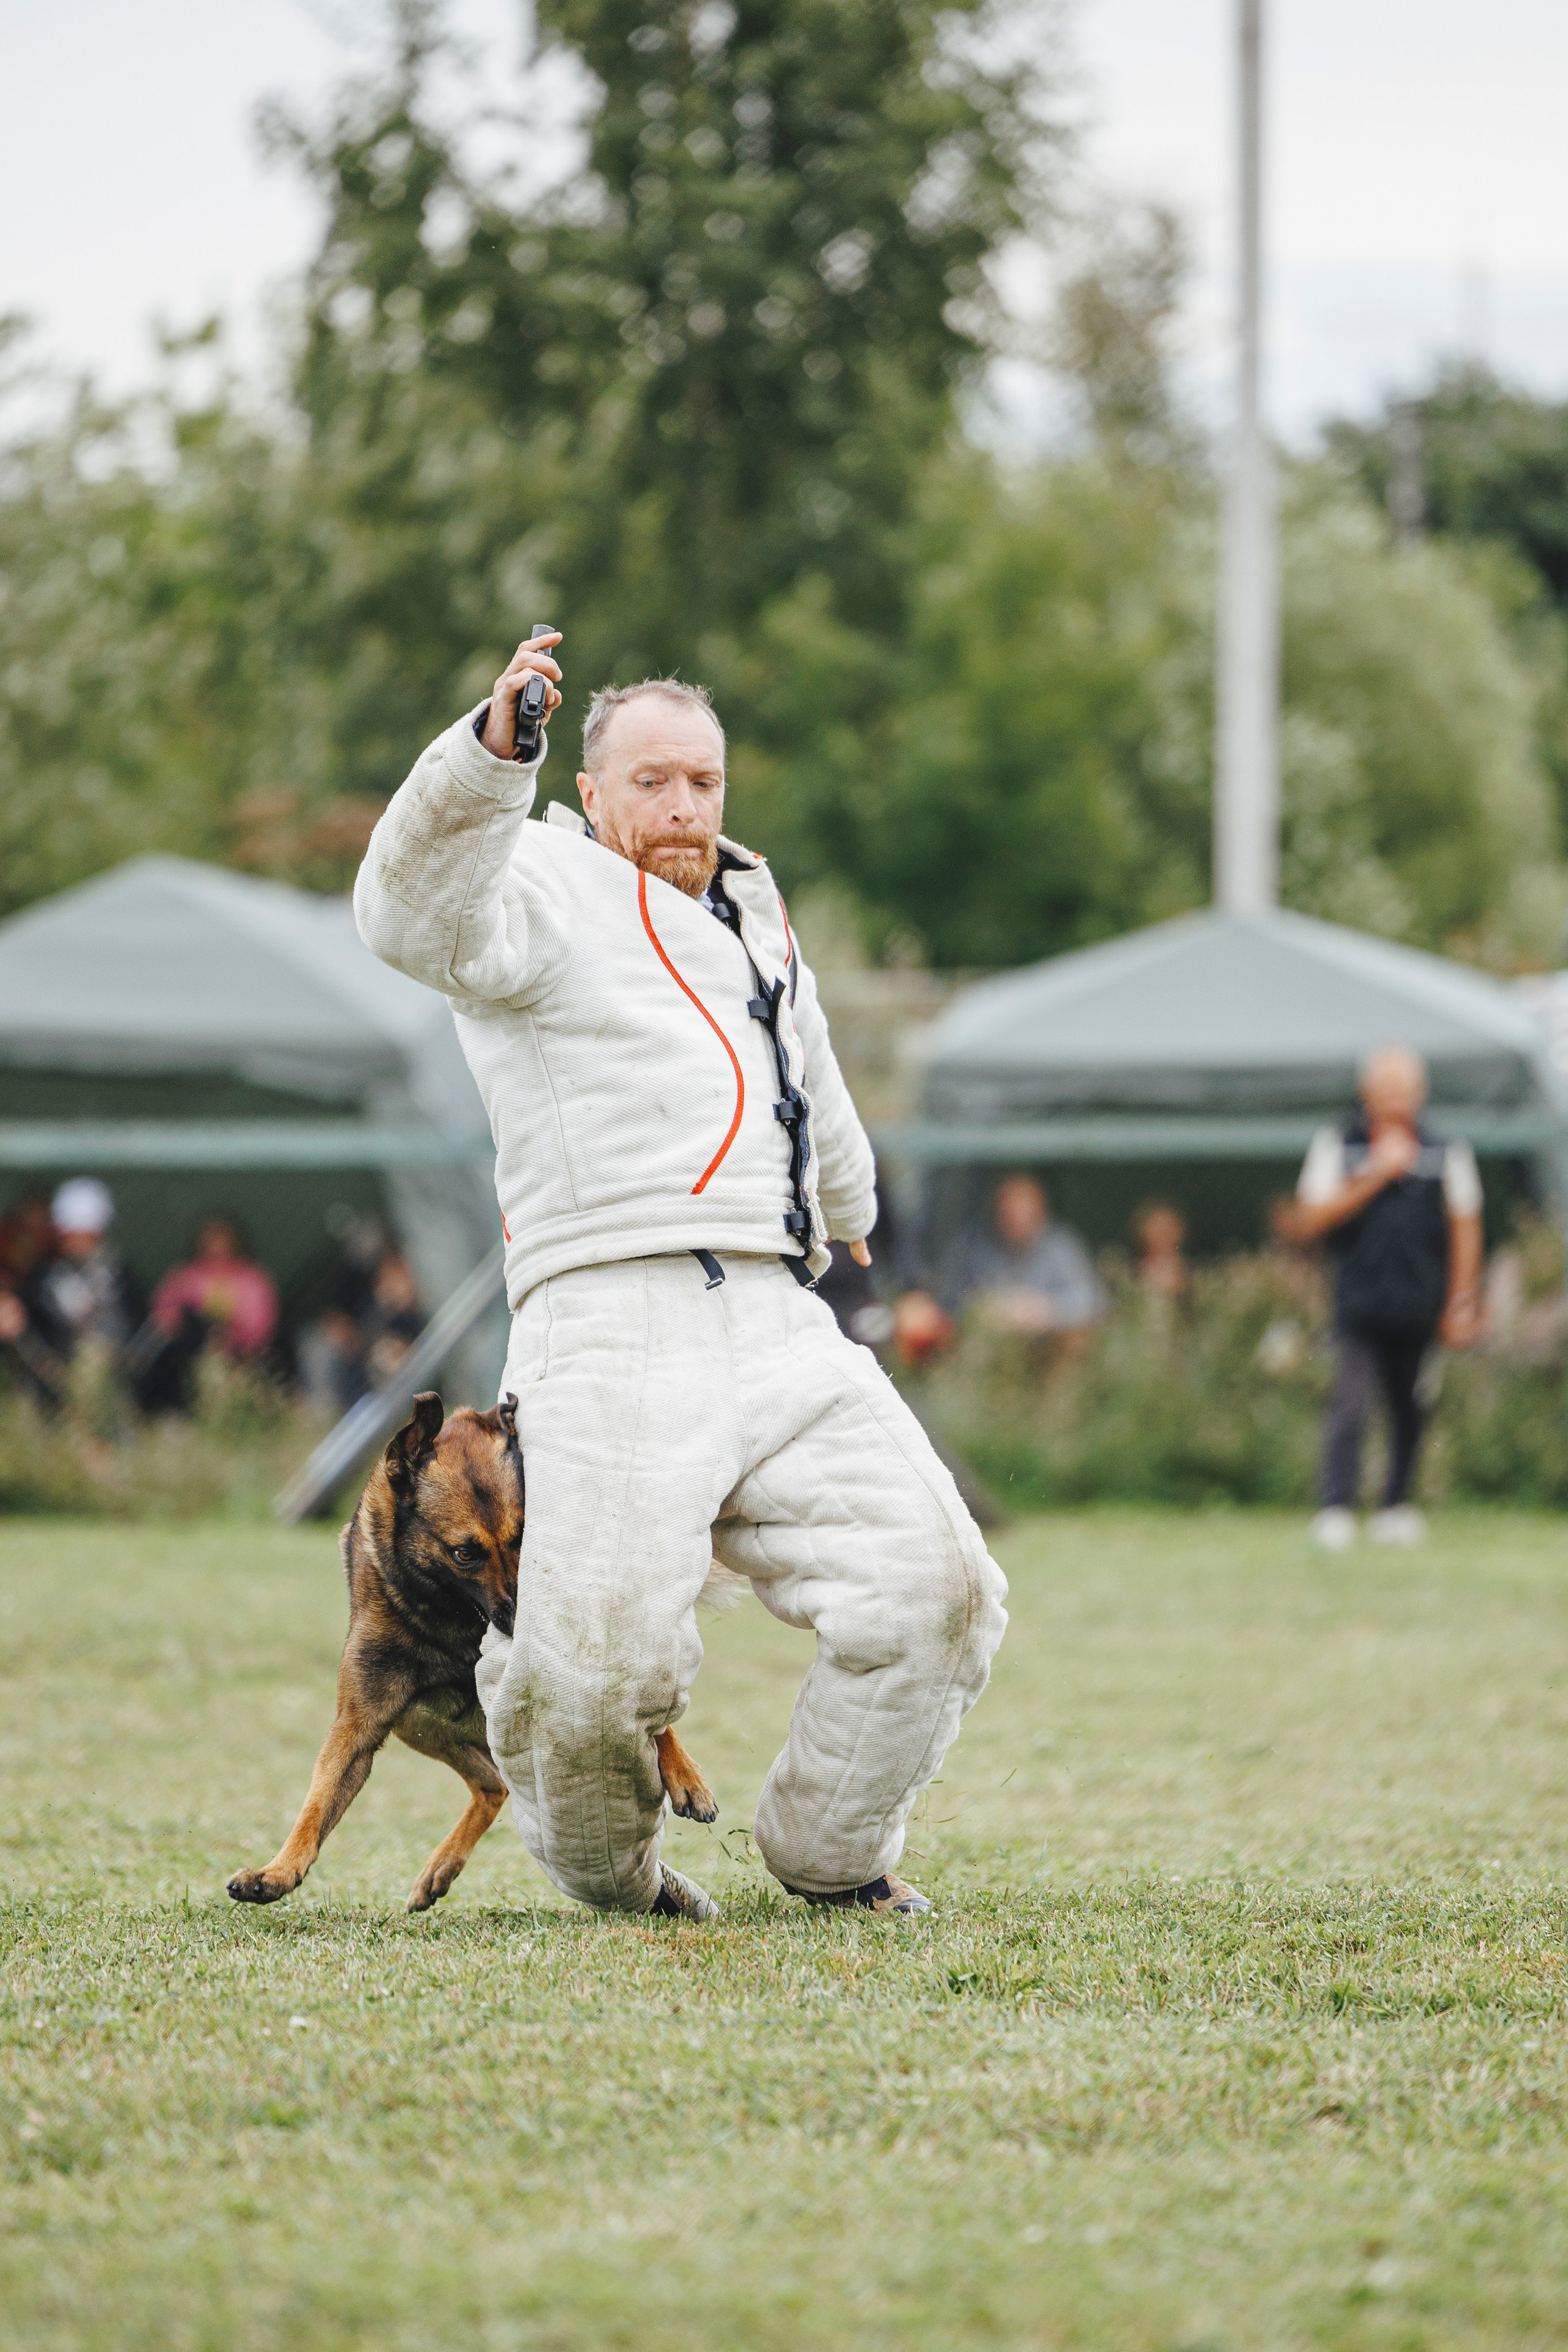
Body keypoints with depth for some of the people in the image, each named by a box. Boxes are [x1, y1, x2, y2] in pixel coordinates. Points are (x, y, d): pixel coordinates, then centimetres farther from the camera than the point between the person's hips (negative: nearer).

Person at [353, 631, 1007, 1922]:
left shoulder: (749, 911, 28)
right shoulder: (544, 890, 4)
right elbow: (418, 914, -20)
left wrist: (847, 1208, 63)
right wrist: (492, 750, -35)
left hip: (780, 1328, 7)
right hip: (613, 1330, -7)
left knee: (932, 1596, -8)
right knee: (599, 1667, -19)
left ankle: (828, 1850, 16)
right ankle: (605, 1866, 13)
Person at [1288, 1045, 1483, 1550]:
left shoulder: (1447, 1154, 10)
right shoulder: (1336, 1146, 7)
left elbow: (1465, 1229, 12)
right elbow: (1311, 1220, -1)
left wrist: (1462, 1305, 7)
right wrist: (1377, 1176, -7)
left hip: (1421, 1307, 2)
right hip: (1360, 1300, -2)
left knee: (1410, 1409, 5)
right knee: (1351, 1401, -14)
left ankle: (1398, 1505, 18)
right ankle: (1336, 1510, -18)